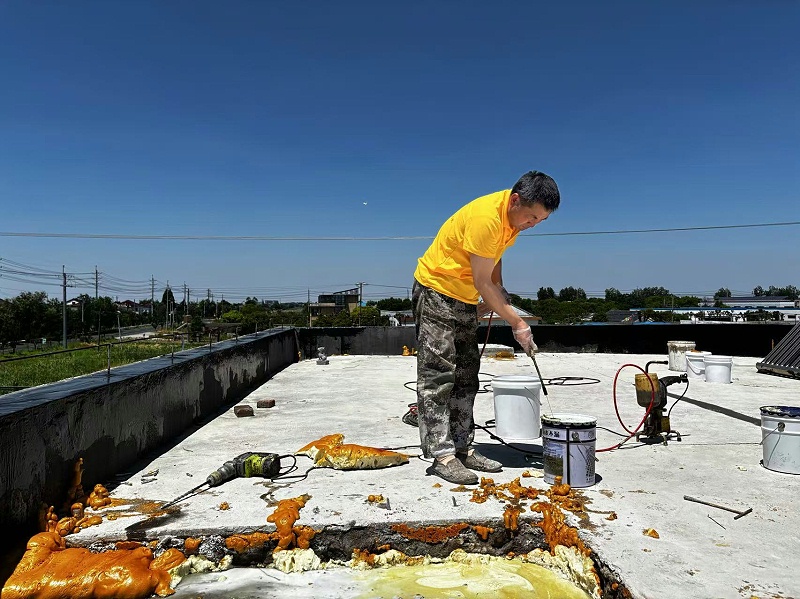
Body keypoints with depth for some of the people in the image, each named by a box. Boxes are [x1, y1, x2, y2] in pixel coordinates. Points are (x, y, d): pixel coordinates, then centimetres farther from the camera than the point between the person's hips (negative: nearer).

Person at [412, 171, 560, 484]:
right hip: (436, 290, -9)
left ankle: (462, 448, 15)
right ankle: (442, 455, -7)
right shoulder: (486, 217, -28)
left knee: (466, 375, 9)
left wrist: (498, 291, 1)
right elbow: (482, 282, -25)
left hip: (465, 299, 9)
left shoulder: (514, 214, -1)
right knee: (437, 375, -9)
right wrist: (516, 322, -21)